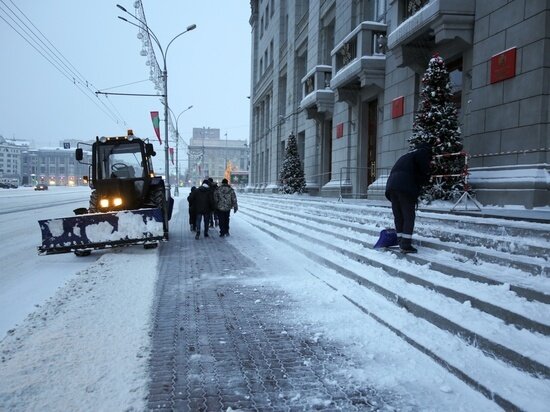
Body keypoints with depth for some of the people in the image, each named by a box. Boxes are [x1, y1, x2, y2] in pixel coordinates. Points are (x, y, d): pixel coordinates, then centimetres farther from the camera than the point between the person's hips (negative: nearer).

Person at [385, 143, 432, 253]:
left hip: (391, 184, 7)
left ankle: (401, 243, 17)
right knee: (409, 217, -3)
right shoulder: (423, 152, 14)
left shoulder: (406, 156, 35)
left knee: (398, 216, 12)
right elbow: (425, 173, 1)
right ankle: (406, 245, -6)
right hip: (405, 187, -7)